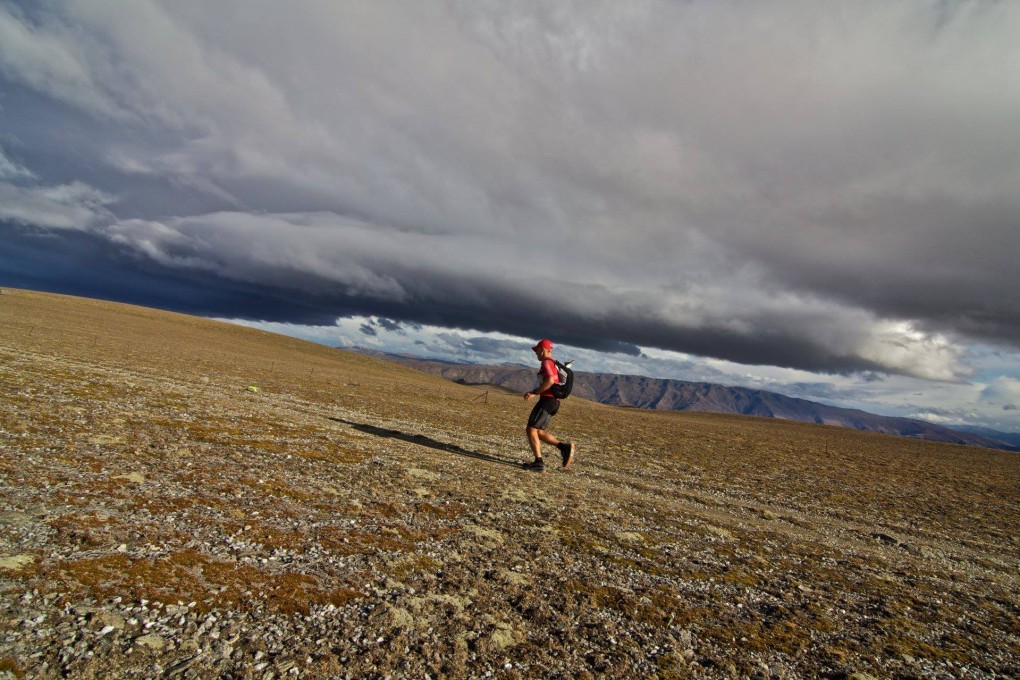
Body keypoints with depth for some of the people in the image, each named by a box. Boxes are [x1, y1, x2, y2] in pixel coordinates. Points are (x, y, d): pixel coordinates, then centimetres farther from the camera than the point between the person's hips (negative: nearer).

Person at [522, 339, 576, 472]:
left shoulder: (547, 363, -10)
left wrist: (534, 393, -19)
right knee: (538, 431, 14)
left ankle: (539, 463, -6)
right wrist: (535, 392, 16)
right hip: (552, 401, 10)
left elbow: (550, 381, -26)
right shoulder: (554, 364, 22)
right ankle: (565, 447, 6)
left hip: (547, 401, -10)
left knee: (531, 430, -6)